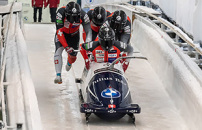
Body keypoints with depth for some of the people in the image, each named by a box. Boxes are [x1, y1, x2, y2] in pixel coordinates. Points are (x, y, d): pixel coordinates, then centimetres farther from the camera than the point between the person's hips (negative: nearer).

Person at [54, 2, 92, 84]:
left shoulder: (83, 15, -33)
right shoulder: (61, 13, -38)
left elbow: (88, 31, -28)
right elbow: (59, 32, -38)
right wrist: (66, 47, -45)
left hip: (74, 34, 2)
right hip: (62, 33, -2)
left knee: (73, 55, 5)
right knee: (58, 50, -23)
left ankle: (69, 63, 44)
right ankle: (58, 75, -27)